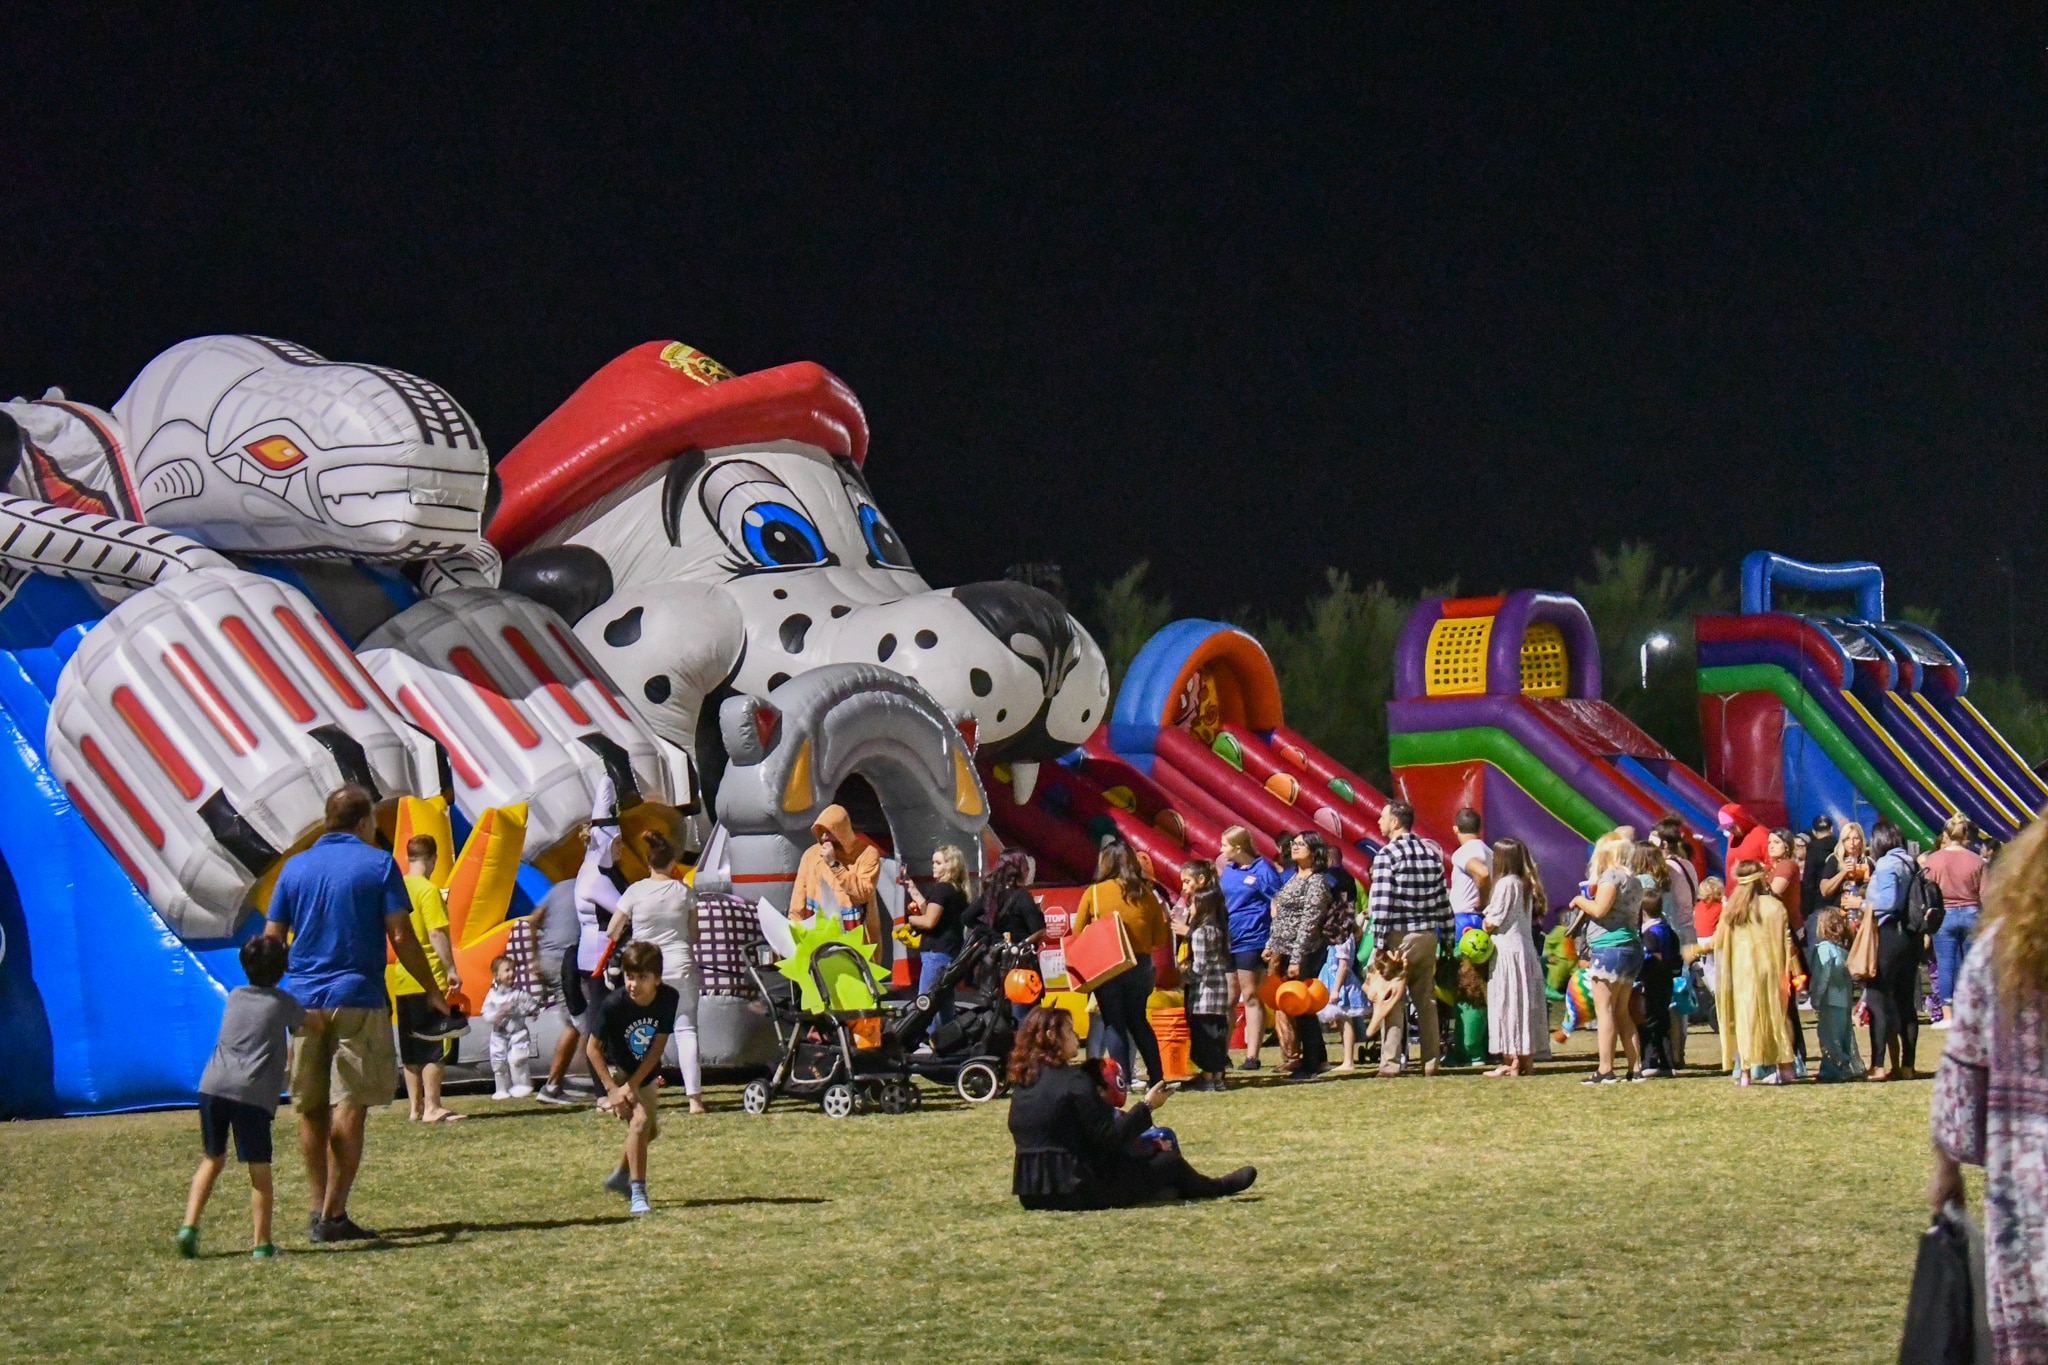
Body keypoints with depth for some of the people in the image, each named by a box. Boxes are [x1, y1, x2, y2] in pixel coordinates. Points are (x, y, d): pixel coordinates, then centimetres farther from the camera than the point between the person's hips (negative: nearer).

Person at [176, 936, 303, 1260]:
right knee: (259, 1168, 2)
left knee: (212, 1159, 17)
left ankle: (189, 1225, 5)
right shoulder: (283, 1004, 10)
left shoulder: (234, 997, 21)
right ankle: (261, 1243, 2)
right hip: (252, 1093, -4)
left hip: (213, 1085, 4)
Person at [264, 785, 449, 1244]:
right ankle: (333, 1216, -7)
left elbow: (271, 940, 8)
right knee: (349, 1111, -3)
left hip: (302, 1003, 4)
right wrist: (432, 990, 3)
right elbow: (401, 936, -6)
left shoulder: (295, 867, 9)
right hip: (358, 1000, -4)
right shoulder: (378, 864, -2)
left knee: (311, 1111, 12)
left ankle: (319, 1210, 18)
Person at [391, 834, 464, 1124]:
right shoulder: (428, 890, -12)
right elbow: (436, 933, -19)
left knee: (410, 1050, 10)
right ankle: (432, 1107, -5)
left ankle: (415, 1107, 12)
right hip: (429, 979, -7)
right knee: (434, 1046, -3)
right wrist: (451, 969, -16)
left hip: (402, 980, 7)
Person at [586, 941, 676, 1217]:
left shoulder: (668, 998, -22)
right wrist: (611, 1088, -27)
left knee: (650, 1130, 20)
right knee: (640, 1120, -26)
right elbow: (593, 1047, -21)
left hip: (644, 1072, 5)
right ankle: (637, 1194, -22)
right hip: (616, 1070, -5)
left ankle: (621, 1177, 46)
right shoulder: (614, 1004, -31)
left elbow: (658, 1046, -17)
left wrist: (632, 1085, -23)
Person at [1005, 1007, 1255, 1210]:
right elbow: (1109, 1138, -17)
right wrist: (1146, 1106, -5)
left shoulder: (1022, 1082, 7)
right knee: (1169, 1161, 13)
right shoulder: (1072, 1080, -18)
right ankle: (1216, 1188, 42)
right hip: (1078, 1190, -8)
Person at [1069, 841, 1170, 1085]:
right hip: (1141, 965, 3)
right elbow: (1160, 939, 5)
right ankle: (1156, 1076, 15)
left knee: (1114, 1024, 4)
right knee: (1138, 1021, 18)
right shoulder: (1146, 894, 3)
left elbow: (1077, 935, -2)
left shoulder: (1094, 893, -5)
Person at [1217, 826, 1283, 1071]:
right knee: (1228, 999, 11)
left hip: (1251, 942, -7)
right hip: (1226, 941, 7)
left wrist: (1273, 943, -15)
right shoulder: (1226, 870, 12)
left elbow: (1277, 907, -10)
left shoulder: (1263, 871, -8)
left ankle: (1252, 1056, 2)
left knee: (1251, 998, -2)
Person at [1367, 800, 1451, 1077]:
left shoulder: (1387, 854, -10)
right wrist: (1447, 936, 16)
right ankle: (1431, 1060, 12)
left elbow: (1382, 903, -15)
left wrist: (1379, 942, -13)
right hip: (1427, 936, 6)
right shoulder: (1431, 853, 10)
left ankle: (1391, 1061, -7)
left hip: (1399, 936, -6)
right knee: (1426, 1000, 11)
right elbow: (1443, 900, 11)